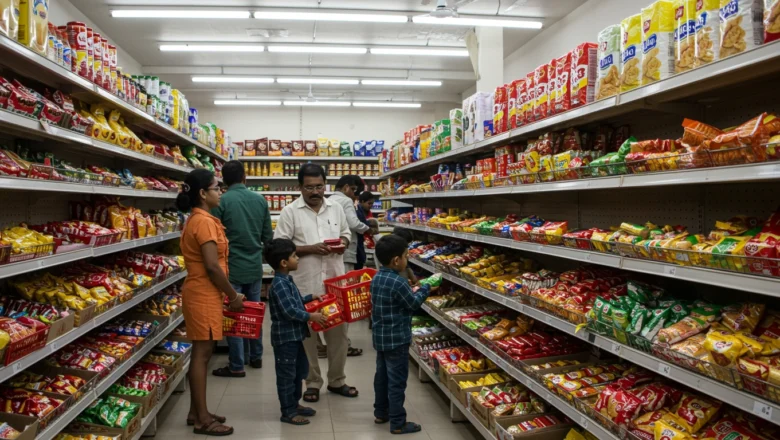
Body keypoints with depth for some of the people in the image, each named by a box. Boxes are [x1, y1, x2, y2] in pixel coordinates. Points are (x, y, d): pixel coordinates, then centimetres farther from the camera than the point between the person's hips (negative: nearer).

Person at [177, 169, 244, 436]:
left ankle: (196, 412, 24)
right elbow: (212, 267, -21)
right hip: (203, 295, -10)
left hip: (201, 293, 10)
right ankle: (202, 419, 7)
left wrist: (228, 293, 17)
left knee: (201, 352, 15)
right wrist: (233, 296, -11)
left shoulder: (197, 220, 14)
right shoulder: (204, 222, -18)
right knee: (202, 353, -3)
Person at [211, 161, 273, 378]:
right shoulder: (260, 199, 1)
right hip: (255, 266, 5)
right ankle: (255, 357, 27)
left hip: (232, 266, -5)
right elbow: (268, 235, 6)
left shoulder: (221, 202, -12)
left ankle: (237, 365, 9)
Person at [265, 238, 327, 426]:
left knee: (299, 370, 20)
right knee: (286, 374, 1)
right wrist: (310, 317, -21)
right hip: (285, 337, -10)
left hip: (294, 335, 11)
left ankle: (294, 403, 33)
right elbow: (289, 311, -28)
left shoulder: (287, 280, 10)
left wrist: (311, 298, 17)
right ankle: (288, 411, 11)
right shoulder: (279, 284, -23)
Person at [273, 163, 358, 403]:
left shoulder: (336, 208, 7)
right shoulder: (290, 212, -5)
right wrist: (311, 249, -18)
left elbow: (346, 234, 18)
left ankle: (337, 380, 27)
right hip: (304, 285, -3)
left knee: (338, 332, 11)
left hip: (335, 282, 4)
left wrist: (342, 243, -5)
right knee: (307, 335, 8)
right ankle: (312, 383, 23)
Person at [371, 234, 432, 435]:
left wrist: (412, 292, 10)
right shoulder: (398, 282, -24)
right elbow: (414, 303, -11)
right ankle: (398, 423, 8)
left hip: (380, 338, 9)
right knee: (397, 381, 0)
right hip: (396, 340, -9)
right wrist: (424, 289, 3)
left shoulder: (377, 278, 4)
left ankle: (381, 413, 33)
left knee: (382, 375, 19)